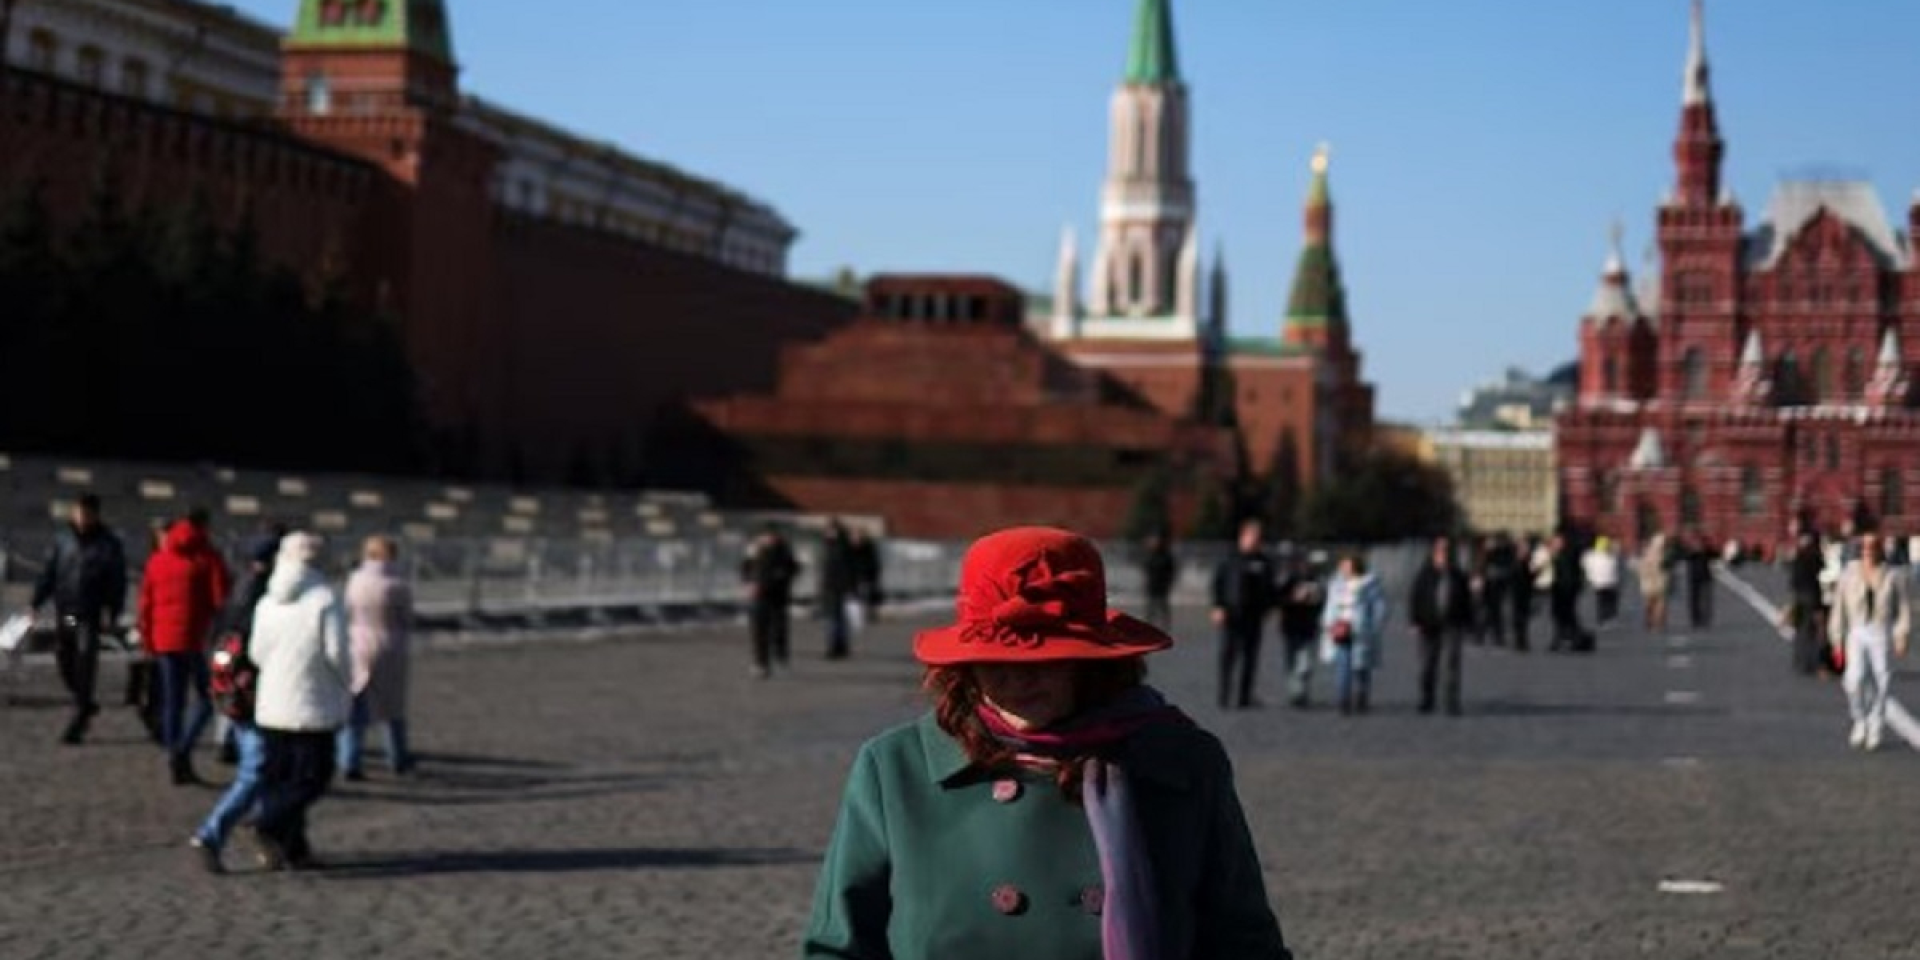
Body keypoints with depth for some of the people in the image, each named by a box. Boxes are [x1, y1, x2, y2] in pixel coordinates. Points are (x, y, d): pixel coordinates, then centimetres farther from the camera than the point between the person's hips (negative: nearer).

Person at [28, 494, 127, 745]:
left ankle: (78, 722, -3)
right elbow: (49, 572, 10)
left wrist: (111, 613, -13)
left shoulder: (108, 545, -2)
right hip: (64, 614, 4)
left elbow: (117, 582, -4)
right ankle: (85, 704, 32)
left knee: (85, 664, -8)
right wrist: (37, 601, 2)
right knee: (65, 662, 10)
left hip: (90, 616, -4)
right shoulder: (63, 540, 8)